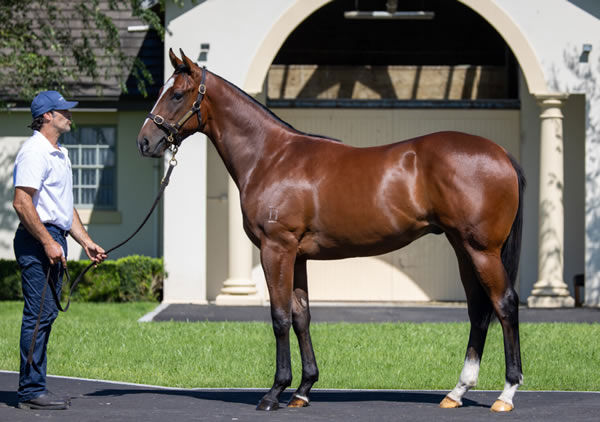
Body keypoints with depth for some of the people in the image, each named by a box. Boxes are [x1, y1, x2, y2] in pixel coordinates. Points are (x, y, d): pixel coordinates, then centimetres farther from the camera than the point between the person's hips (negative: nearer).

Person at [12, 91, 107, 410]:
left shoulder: (59, 154, 19)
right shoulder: (35, 151, -12)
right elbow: (21, 203, -20)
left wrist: (86, 241, 20)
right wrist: (48, 242, -22)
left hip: (54, 241, 10)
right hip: (38, 241, -10)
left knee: (45, 315, 10)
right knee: (39, 315, -9)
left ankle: (34, 388, 15)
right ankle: (31, 391, -7)